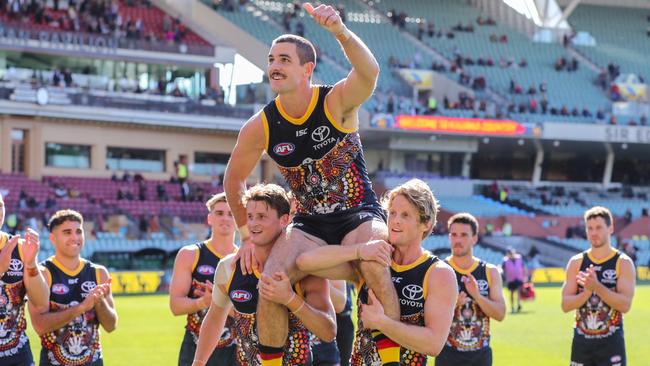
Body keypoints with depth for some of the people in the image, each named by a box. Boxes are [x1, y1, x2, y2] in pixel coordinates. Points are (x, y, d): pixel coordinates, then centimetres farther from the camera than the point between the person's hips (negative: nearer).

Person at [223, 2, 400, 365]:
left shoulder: (337, 101, -15)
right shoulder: (261, 126, -7)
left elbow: (369, 72, -38)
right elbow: (234, 179, 8)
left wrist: (341, 31, -56)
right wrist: (246, 235, 6)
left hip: (360, 215, -3)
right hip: (310, 223, 3)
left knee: (374, 266, -34)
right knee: (270, 280, -23)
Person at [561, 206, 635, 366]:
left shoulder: (623, 263, -4)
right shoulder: (576, 262, 4)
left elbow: (625, 304, -15)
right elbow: (566, 305, -1)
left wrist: (597, 287, -25)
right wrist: (587, 291, -19)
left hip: (611, 341, -3)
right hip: (582, 341, 3)